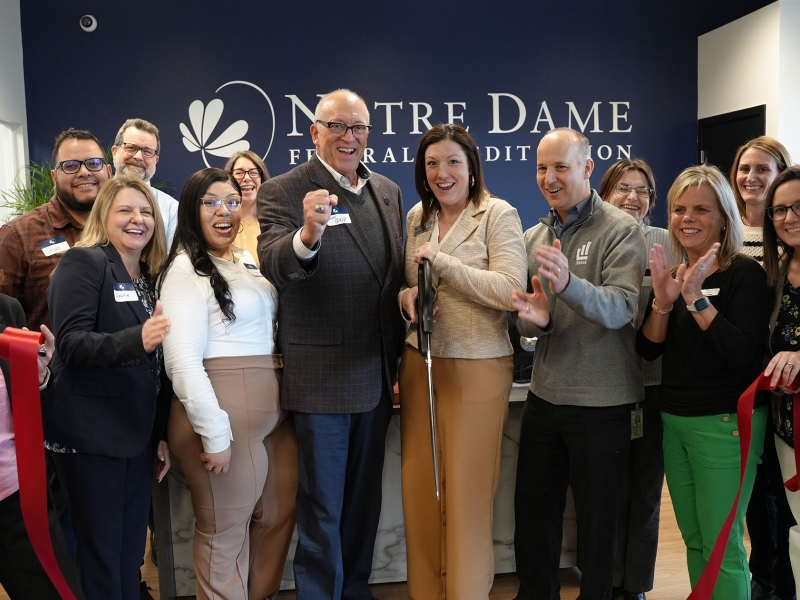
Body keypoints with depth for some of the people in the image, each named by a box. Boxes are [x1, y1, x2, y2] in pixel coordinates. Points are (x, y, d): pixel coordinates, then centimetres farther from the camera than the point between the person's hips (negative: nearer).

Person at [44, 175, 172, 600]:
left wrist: (162, 433, 14)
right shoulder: (83, 262, -7)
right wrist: (137, 340, -34)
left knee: (131, 549, 13)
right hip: (90, 435, -7)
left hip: (137, 436, 7)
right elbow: (70, 343, -19)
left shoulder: (151, 278, 13)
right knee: (100, 551, 0)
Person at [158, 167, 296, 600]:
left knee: (278, 515, 16)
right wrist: (214, 434, -18)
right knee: (225, 529, 5)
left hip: (273, 409, 8)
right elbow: (183, 362, -16)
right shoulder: (186, 269, -9)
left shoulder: (250, 263, 14)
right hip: (224, 415, -8)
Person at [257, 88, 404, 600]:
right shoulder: (283, 191, -9)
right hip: (321, 379, -6)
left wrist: (399, 363, 13)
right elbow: (275, 267, -25)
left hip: (378, 377, 6)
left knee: (364, 498, 20)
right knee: (322, 508, 8)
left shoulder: (389, 192, 8)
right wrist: (307, 235, -46)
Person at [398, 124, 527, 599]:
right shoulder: (417, 217, 10)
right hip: (420, 363, 5)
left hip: (477, 367, -5)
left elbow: (511, 292, -16)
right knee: (420, 489, 10)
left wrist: (443, 261, -18)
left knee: (466, 493, 3)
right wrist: (408, 296, -4)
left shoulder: (498, 214, -6)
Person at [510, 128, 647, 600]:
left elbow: (622, 308, -23)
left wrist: (568, 283, -41)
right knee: (533, 512, 16)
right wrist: (533, 319, -16)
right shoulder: (533, 238, 8)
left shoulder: (622, 231, -10)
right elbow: (524, 319, 8)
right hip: (544, 396, 6)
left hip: (600, 403, -5)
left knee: (596, 521, 11)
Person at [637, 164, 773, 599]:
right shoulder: (672, 273, 8)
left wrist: (697, 298, -24)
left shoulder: (745, 274, -9)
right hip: (674, 419, 6)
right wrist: (663, 300, -14)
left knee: (722, 545, -1)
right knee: (694, 541, 15)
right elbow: (647, 350, 2)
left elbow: (744, 354, -21)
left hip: (724, 424, -6)